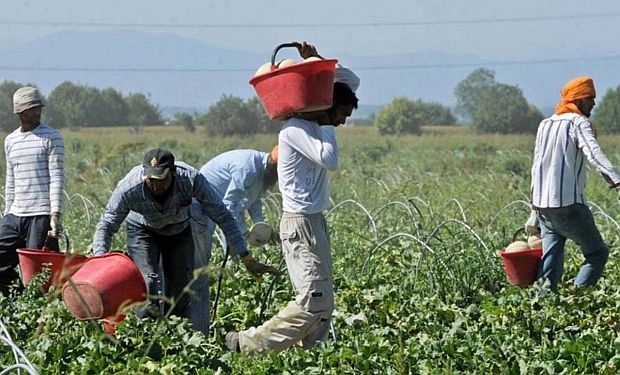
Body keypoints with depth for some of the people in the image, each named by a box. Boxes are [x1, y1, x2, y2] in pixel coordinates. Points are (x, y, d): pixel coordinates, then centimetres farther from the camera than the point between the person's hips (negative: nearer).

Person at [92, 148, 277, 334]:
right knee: (149, 284, -22)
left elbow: (223, 217, -27)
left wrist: (246, 258, -27)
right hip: (143, 231, -1)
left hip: (179, 230, 1)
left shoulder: (192, 179, -37)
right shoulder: (128, 188, -37)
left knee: (180, 289, -2)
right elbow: (106, 226, -21)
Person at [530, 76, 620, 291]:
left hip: (542, 204, 7)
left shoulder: (545, 125, 17)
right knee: (598, 253, 2)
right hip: (568, 203, -7)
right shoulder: (579, 123, -5)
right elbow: (594, 153, -23)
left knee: (551, 261, 9)